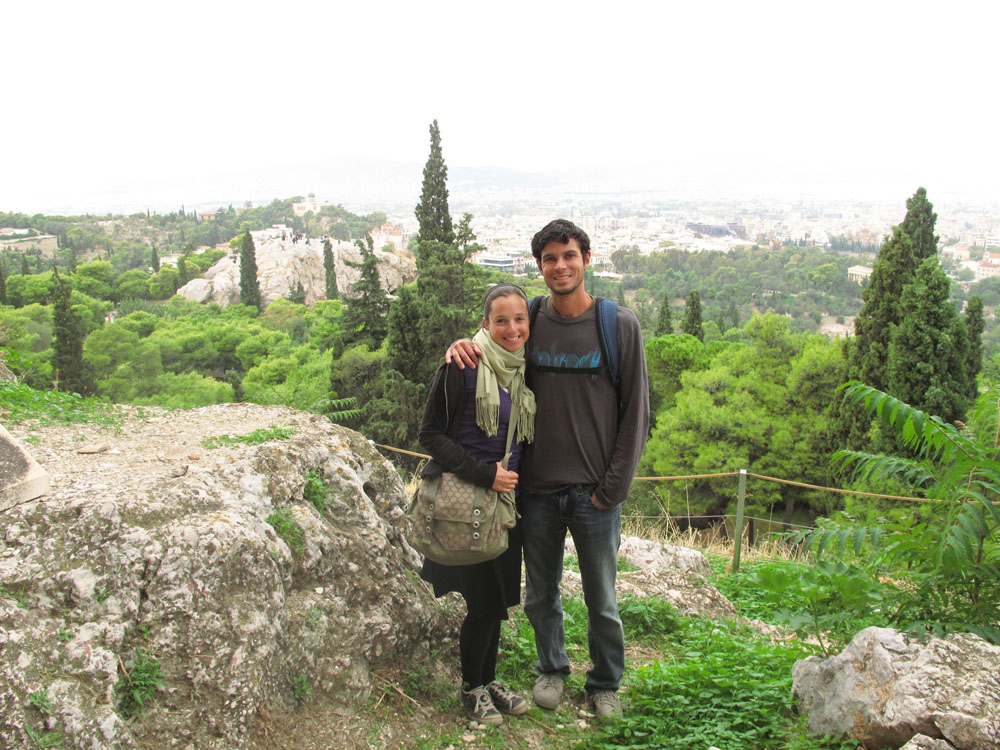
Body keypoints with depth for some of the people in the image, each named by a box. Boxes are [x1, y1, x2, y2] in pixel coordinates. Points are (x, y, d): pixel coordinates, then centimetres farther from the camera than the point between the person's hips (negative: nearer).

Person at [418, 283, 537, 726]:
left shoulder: (525, 369, 6)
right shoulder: (463, 367, -14)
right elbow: (430, 433, -14)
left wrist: (517, 478, 6)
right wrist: (483, 474, -19)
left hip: (506, 497, 6)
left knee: (498, 598, 14)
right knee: (484, 601, 0)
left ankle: (489, 679, 33)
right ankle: (471, 688, 22)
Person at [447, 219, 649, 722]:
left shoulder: (620, 325, -6)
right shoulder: (529, 321, 1)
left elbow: (635, 413, -5)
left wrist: (612, 488, -8)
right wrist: (463, 345, -9)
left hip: (595, 496, -2)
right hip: (537, 491, 2)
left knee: (602, 604, 12)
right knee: (540, 597, 17)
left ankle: (605, 684, 35)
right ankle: (552, 669, 42)